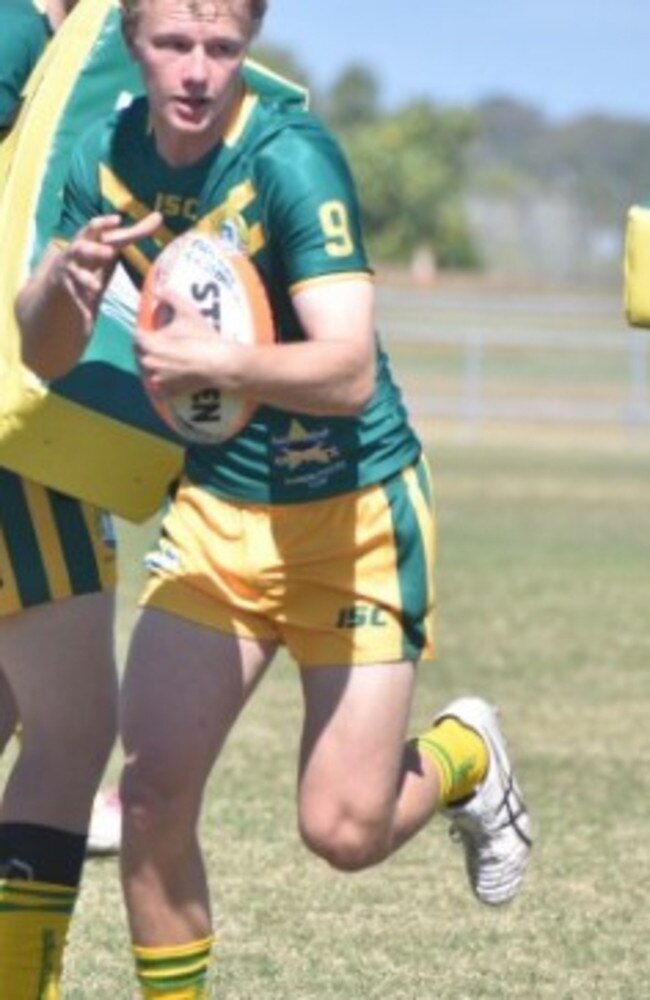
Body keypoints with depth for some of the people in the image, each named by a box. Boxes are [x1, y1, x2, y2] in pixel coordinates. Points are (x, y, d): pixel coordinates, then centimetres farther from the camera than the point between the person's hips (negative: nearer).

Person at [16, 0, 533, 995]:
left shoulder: (290, 158, -22)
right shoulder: (108, 158, -4)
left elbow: (349, 372, -31)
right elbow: (44, 355, 3)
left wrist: (217, 360, -49)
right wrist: (65, 276, -20)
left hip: (354, 513, -5)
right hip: (216, 507, 5)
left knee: (344, 831, -6)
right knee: (151, 795, -7)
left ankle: (465, 754, 27)